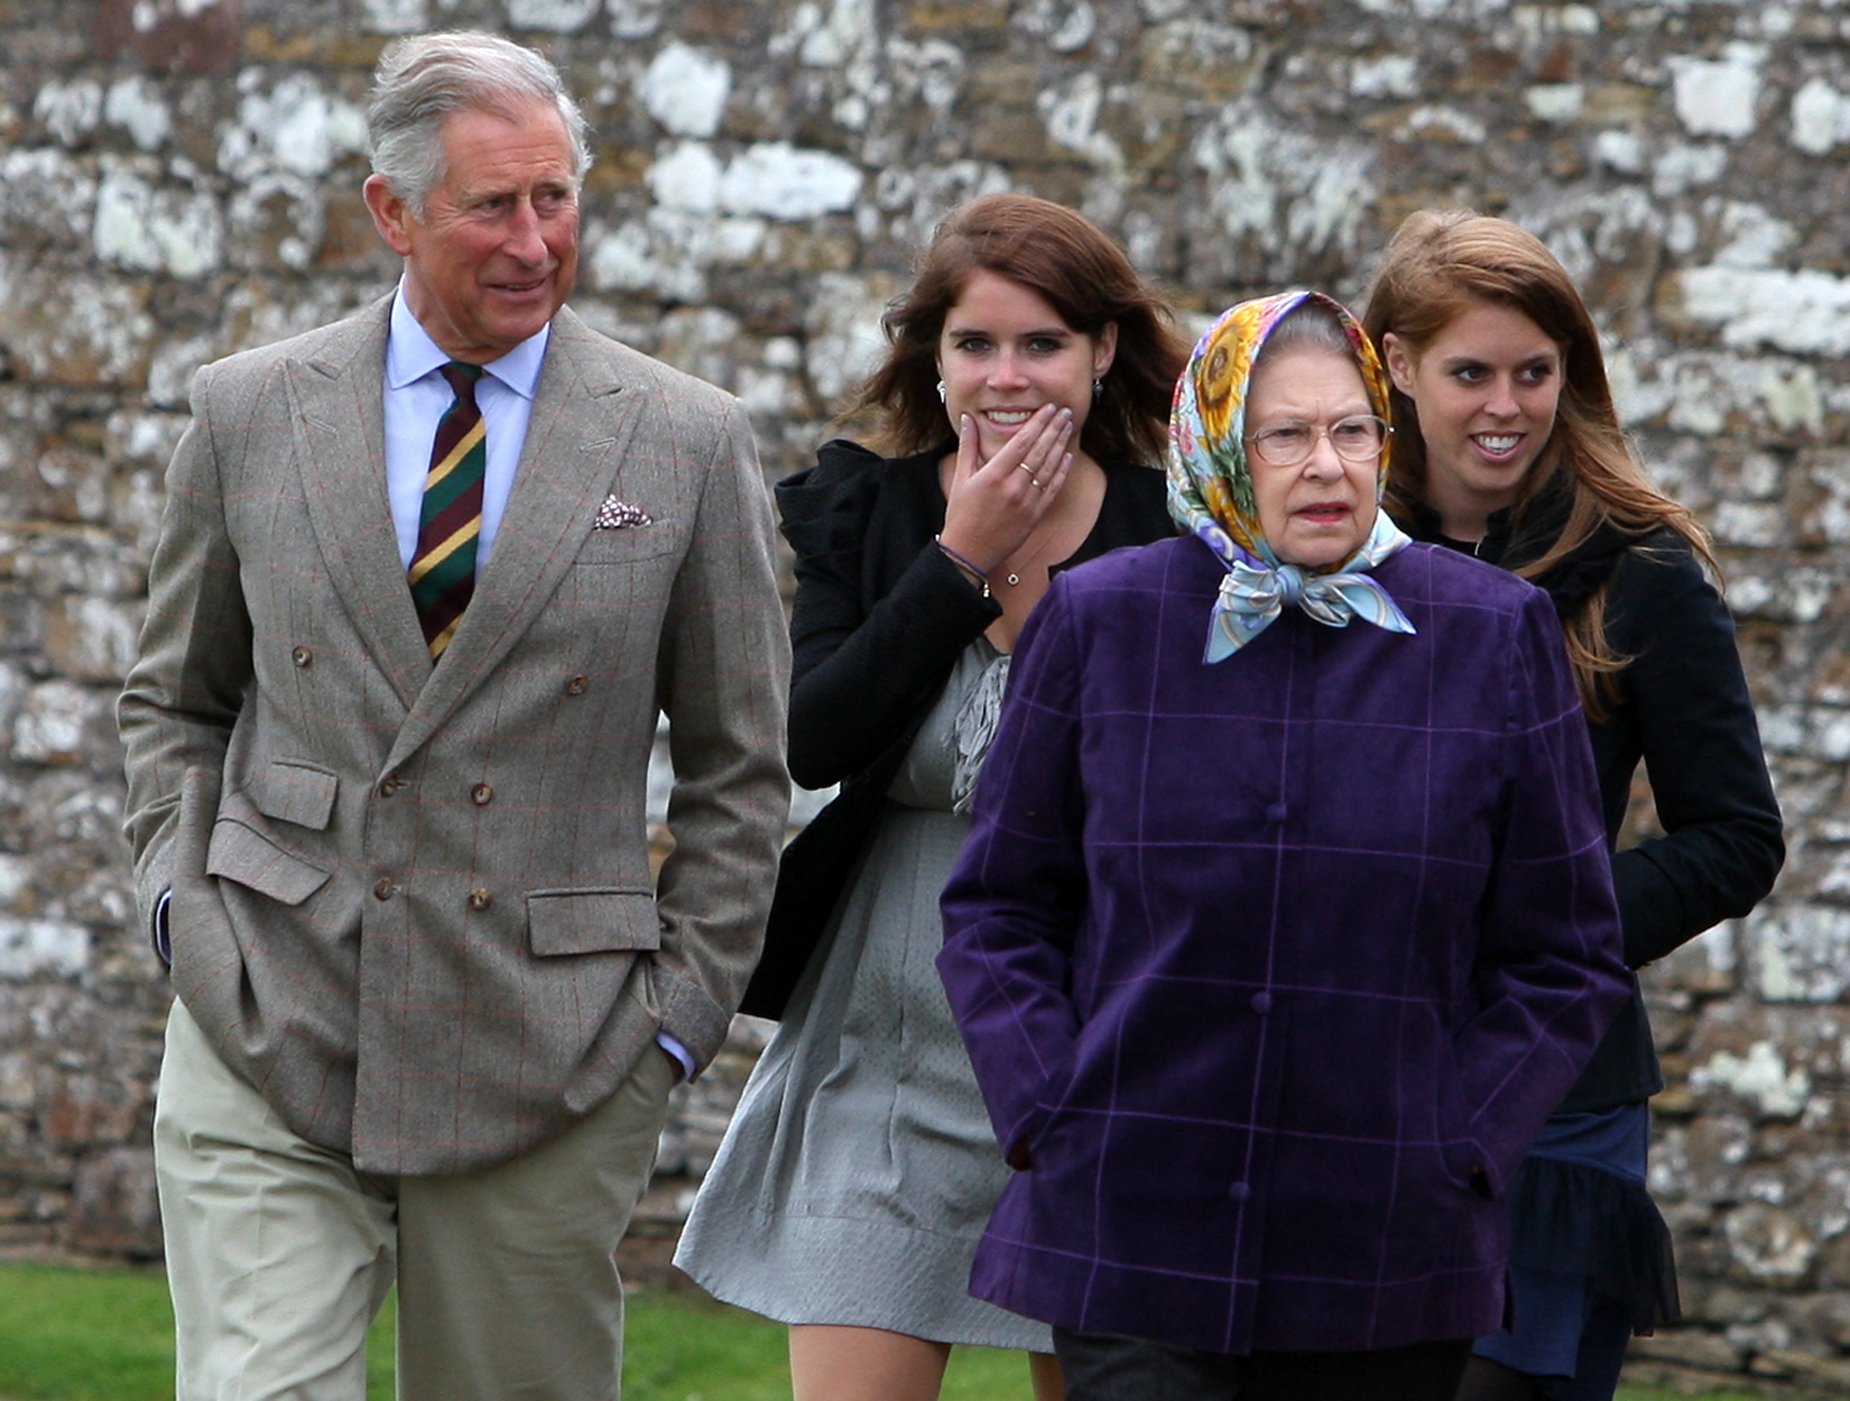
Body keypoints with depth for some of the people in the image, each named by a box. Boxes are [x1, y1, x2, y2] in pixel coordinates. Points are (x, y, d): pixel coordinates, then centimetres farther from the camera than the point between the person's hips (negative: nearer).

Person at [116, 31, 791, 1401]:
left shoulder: (690, 443, 2)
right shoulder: (251, 413, 6)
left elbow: (739, 770, 7)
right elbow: (176, 699, 18)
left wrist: (678, 1014, 1)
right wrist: (184, 892, 3)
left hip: (549, 1059, 0)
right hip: (268, 1032, 0)